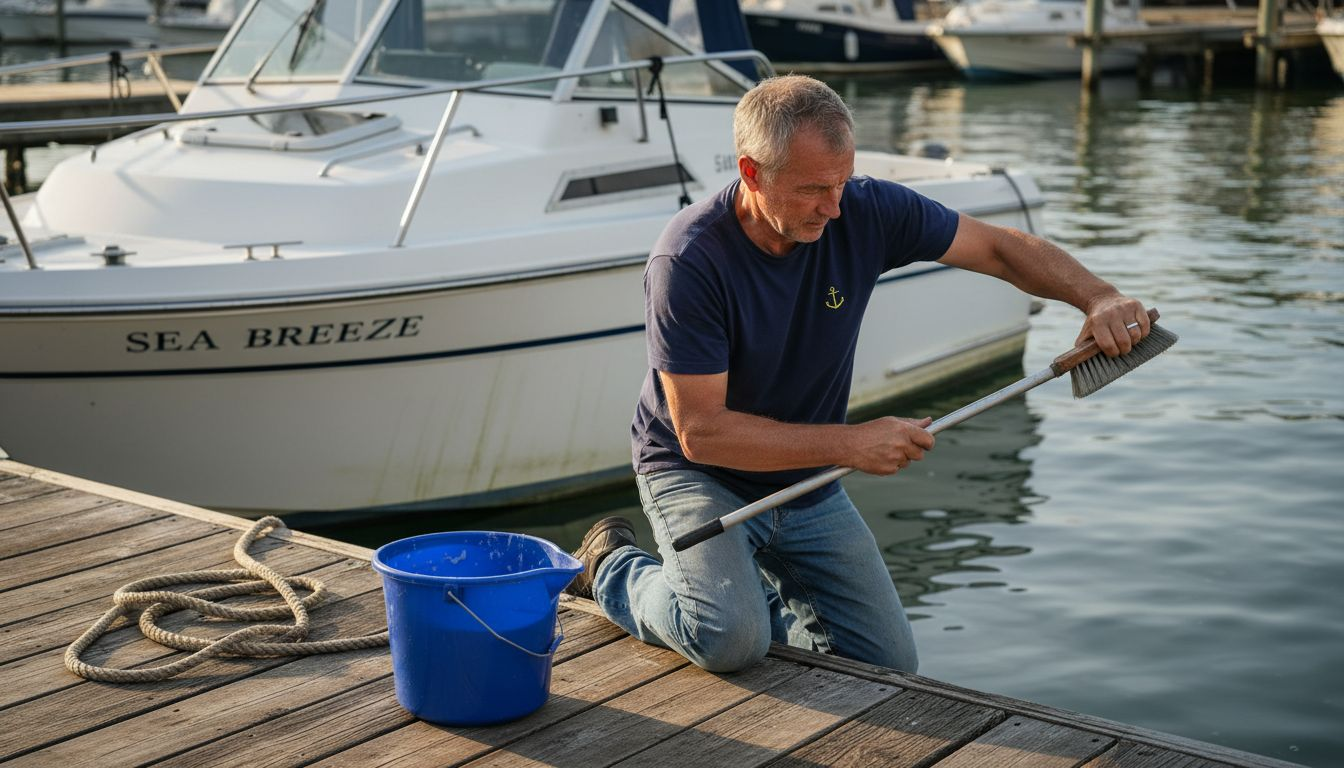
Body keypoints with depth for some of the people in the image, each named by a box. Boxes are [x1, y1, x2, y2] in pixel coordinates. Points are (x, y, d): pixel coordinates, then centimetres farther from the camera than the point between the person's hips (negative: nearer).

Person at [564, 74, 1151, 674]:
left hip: (809, 485, 5)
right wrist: (850, 444, -31)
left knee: (891, 668, 4)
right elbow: (701, 432, -28)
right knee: (731, 640, -30)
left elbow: (1001, 248, -4)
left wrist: (1097, 296, -22)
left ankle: (765, 596, 28)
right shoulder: (688, 260, -29)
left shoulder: (864, 213, -15)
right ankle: (613, 570, 1)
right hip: (698, 473, -5)